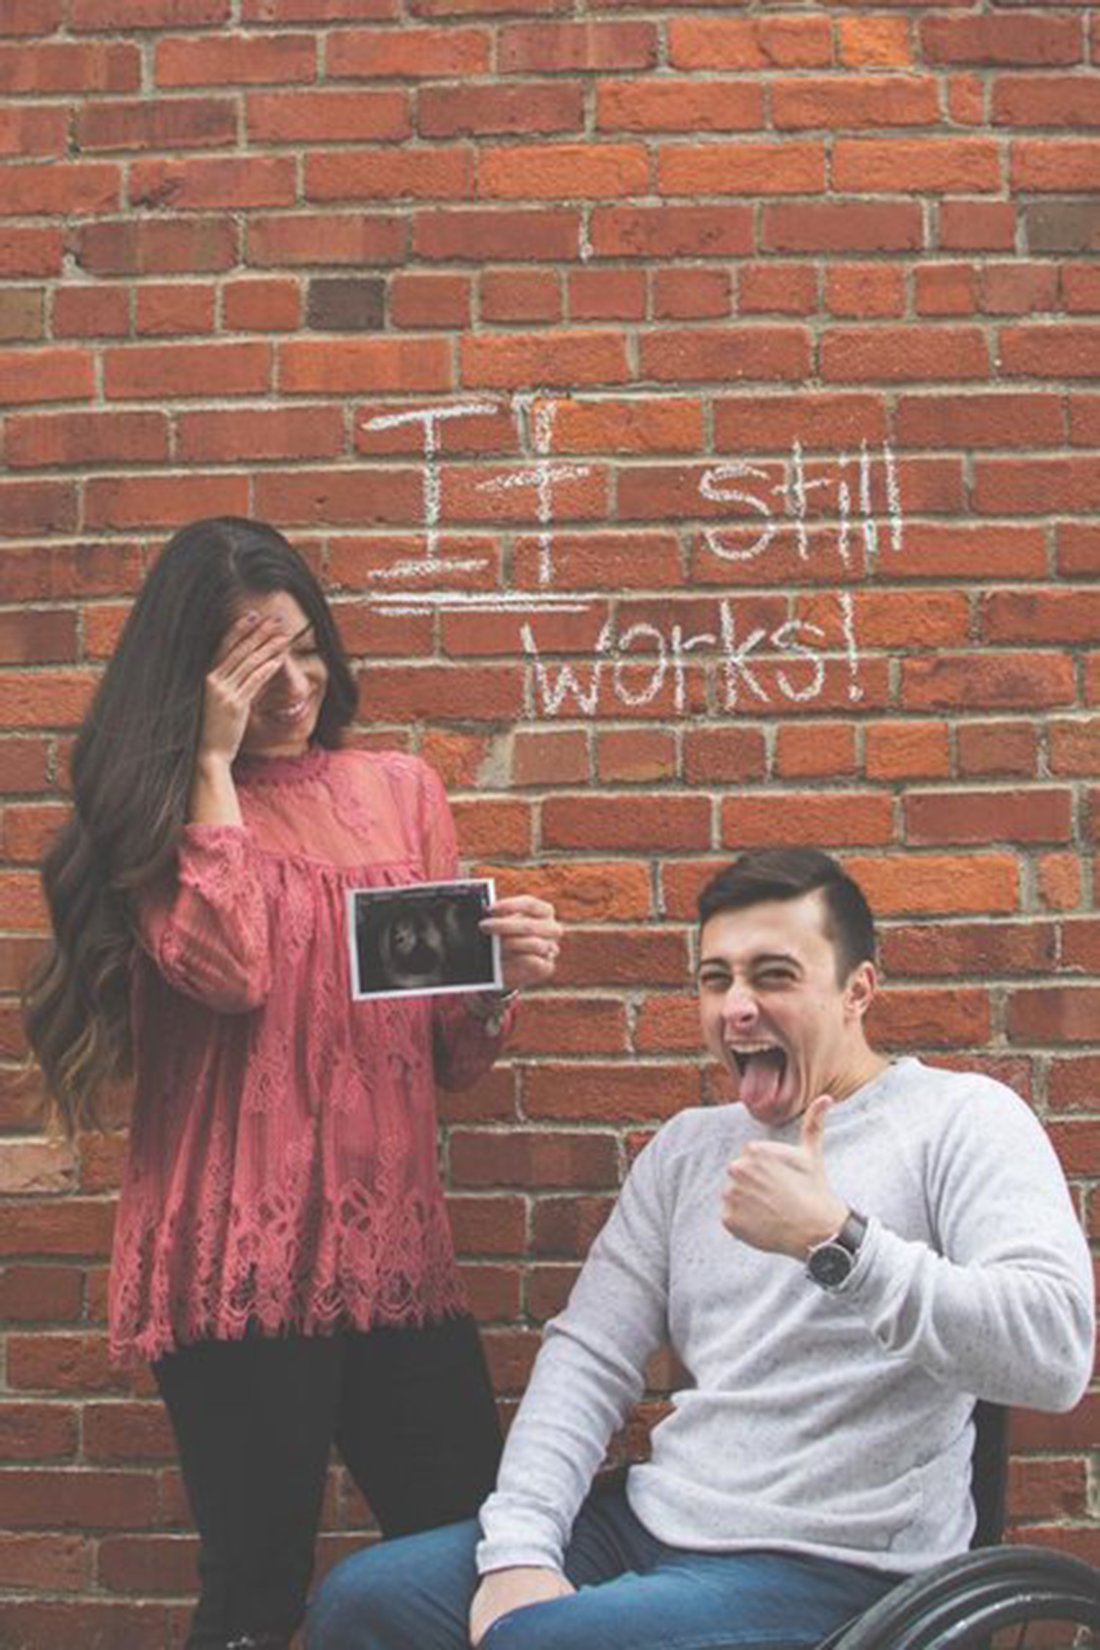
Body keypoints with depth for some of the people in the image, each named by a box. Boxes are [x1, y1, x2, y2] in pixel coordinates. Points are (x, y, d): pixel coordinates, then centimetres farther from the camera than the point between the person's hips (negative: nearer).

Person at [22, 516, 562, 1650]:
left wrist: (502, 981, -8)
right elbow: (229, 968, -20)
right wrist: (211, 760, -11)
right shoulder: (156, 808, 2)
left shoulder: (400, 790, 12)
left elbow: (448, 1053, 13)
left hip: (392, 1246, 4)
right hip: (239, 1260, -4)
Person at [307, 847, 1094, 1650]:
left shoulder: (960, 1119, -6)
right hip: (652, 1522, 7)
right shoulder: (689, 1145, 14)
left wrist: (835, 1240, -28)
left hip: (831, 1570, -6)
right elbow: (589, 1353, 9)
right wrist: (517, 1547, -5)